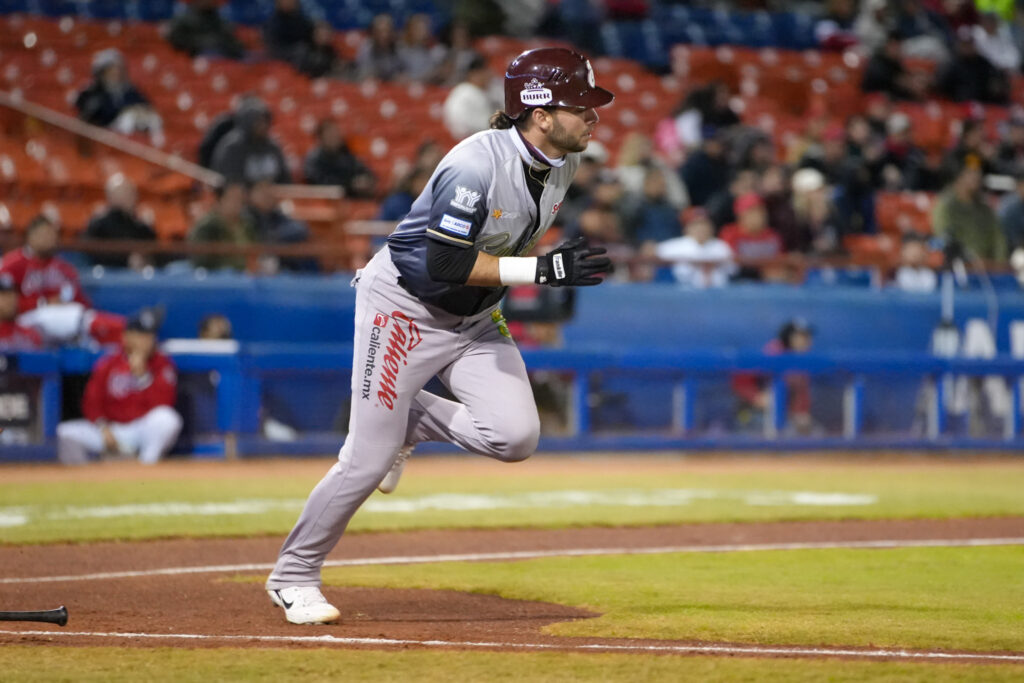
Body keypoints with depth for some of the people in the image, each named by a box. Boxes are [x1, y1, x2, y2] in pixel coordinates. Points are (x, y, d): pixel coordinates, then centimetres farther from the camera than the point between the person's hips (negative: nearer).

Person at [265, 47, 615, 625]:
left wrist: (496, 290, 14)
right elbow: (446, 263, -31)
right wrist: (544, 269, -33)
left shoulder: (565, 160, -5)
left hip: (476, 317, 7)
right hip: (405, 303, -7)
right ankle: (294, 576, 12)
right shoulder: (477, 164, -29)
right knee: (369, 459, -7)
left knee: (516, 437, -13)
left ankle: (411, 419, 14)